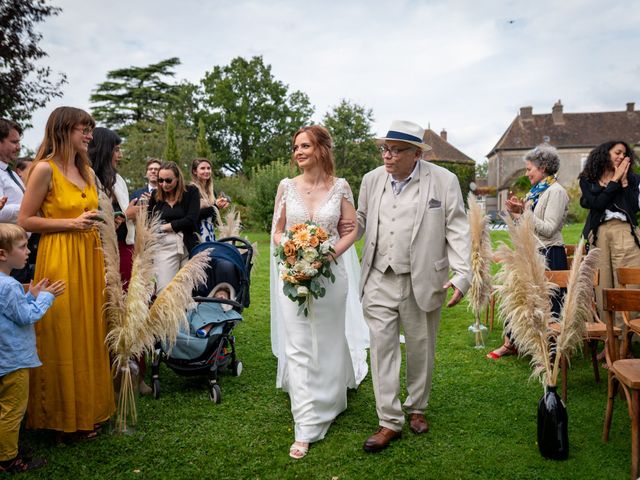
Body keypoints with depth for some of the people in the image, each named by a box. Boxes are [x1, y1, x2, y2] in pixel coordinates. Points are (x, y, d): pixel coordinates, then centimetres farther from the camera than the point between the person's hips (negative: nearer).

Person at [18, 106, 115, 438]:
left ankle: (89, 408, 25)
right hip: (59, 260, -7)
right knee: (63, 338, 1)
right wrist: (72, 223, -15)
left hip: (89, 258, 7)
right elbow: (25, 221, -9)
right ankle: (65, 418, 15)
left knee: (89, 333, 11)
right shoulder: (45, 169, -8)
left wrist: (94, 222, 9)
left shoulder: (86, 171, 14)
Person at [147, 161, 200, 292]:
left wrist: (164, 227, -4)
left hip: (189, 245, -1)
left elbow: (191, 220, -7)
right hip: (164, 246, 1)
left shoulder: (191, 192, 3)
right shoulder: (155, 195, 11)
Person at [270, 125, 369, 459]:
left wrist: (330, 253, -15)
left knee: (329, 342, 14)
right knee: (298, 349, -1)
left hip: (330, 274, 0)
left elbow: (352, 230, 1)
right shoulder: (287, 186, 2)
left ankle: (329, 401, 42)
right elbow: (276, 232, 6)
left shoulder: (340, 187, -1)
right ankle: (305, 429, 8)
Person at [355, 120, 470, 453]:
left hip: (423, 282, -2)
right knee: (382, 349, 2)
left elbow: (457, 231, -6)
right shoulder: (372, 179, 3)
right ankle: (390, 422, 13)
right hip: (379, 281, 2)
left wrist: (461, 276, -14)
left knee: (421, 349, 13)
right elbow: (360, 221, 15)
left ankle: (416, 408, 36)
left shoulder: (444, 181, -7)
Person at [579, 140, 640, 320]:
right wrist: (615, 180, -1)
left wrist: (624, 181, -1)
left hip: (624, 231, 1)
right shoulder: (587, 179, 11)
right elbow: (596, 203, -6)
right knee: (602, 285, -2)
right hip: (598, 233, 0)